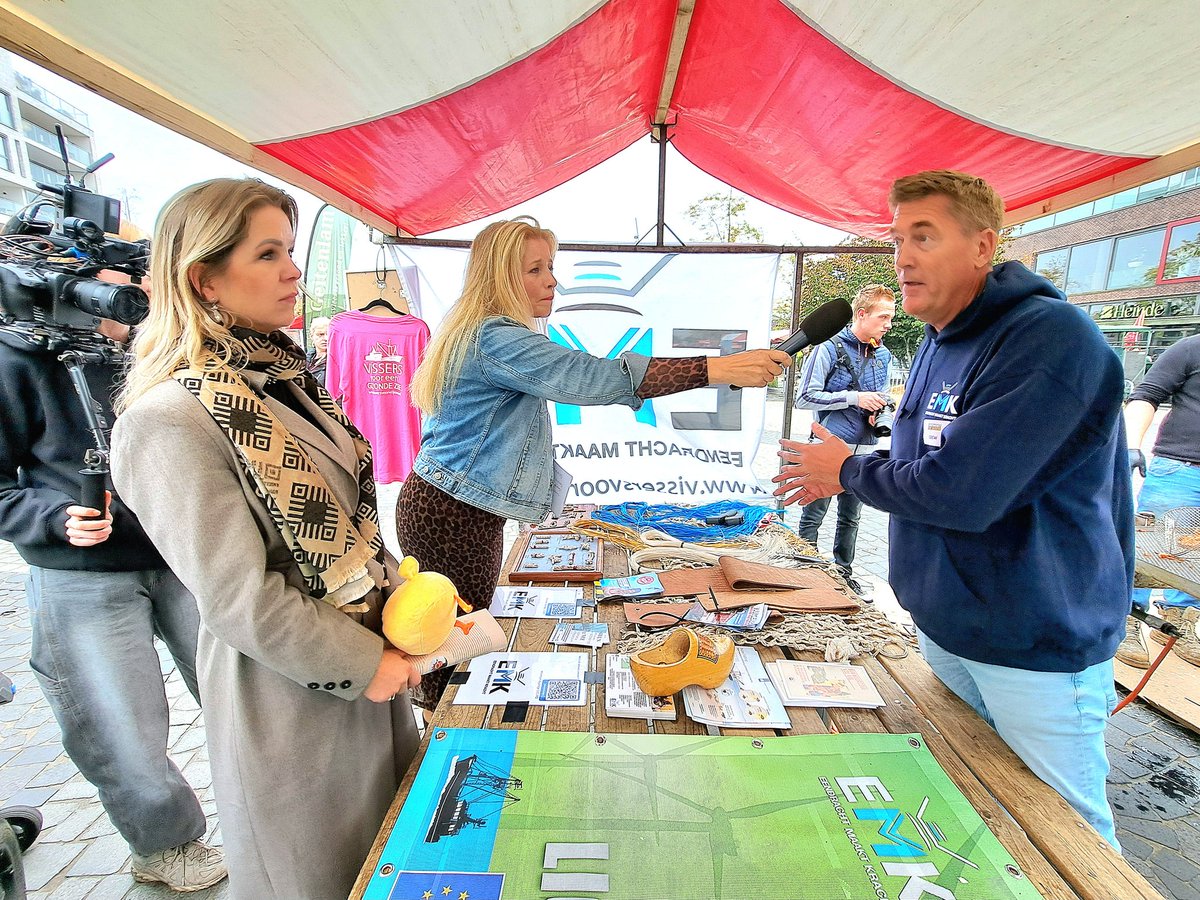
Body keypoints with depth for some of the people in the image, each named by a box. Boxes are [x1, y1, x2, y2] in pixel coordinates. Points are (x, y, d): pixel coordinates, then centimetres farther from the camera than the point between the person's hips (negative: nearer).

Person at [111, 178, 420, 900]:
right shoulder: (172, 420, -22)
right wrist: (365, 663, -14)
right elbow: (241, 601, -21)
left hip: (370, 654, 7)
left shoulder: (283, 376, 3)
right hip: (289, 694, -7)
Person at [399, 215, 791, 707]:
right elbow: (590, 376, -34)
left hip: (446, 506, 10)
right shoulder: (496, 338, -21)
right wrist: (717, 368, -36)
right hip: (454, 518, -10)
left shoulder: (476, 331, 15)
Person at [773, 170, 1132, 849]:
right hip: (942, 628, 8)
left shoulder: (1054, 340, -24)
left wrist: (848, 470, -14)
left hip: (1036, 647, -8)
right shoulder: (940, 341, 6)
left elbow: (960, 492, -30)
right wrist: (847, 475, 6)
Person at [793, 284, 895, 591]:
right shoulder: (830, 348, -9)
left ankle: (843, 572, 30)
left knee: (851, 518, 16)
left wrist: (880, 411, 0)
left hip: (863, 450, 6)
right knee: (813, 516, 3)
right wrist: (854, 398, -17)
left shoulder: (883, 355, 11)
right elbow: (805, 397, -13)